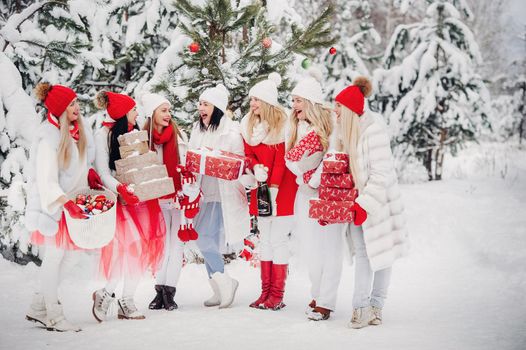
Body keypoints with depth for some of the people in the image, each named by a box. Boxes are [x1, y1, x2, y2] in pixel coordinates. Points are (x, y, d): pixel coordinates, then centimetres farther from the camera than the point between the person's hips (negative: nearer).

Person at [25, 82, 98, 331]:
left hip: (73, 200, 8)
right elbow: (47, 181, -24)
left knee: (70, 254, 10)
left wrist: (89, 171, 3)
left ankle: (38, 307, 21)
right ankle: (53, 317, 9)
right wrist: (67, 204, -32)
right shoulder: (49, 140, -22)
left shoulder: (79, 129, 1)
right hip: (53, 204, -8)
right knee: (54, 256, -1)